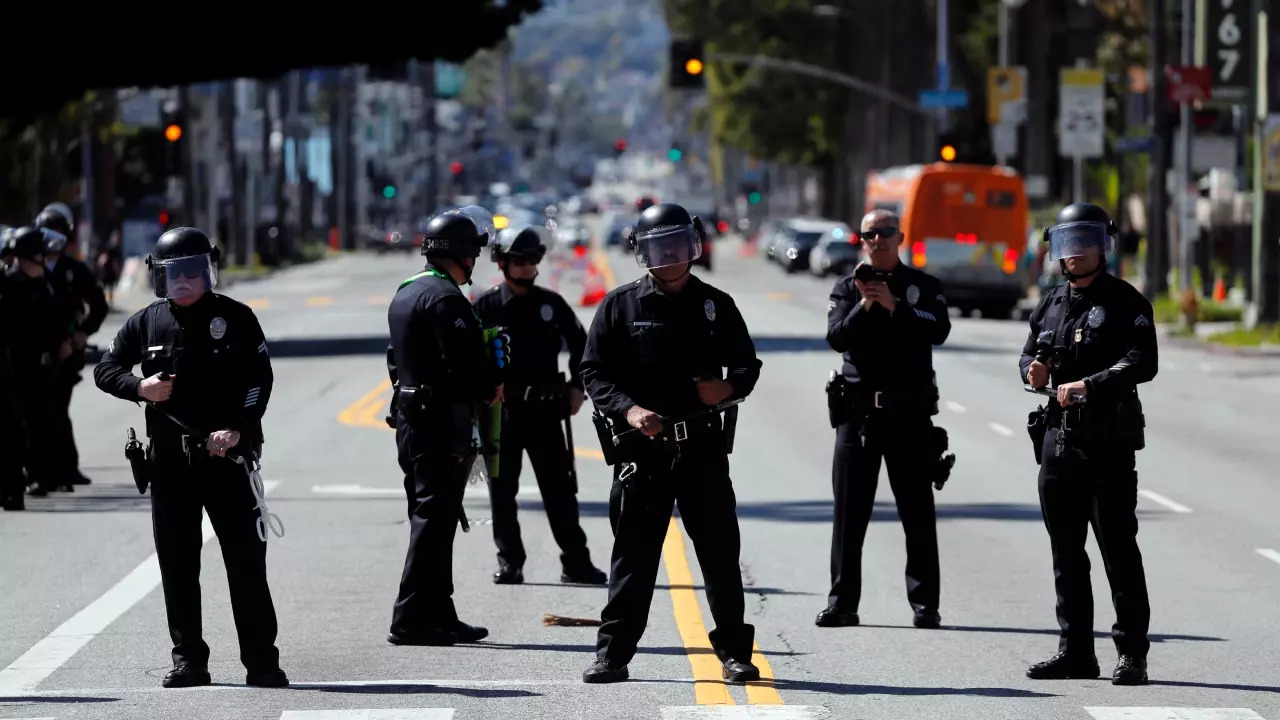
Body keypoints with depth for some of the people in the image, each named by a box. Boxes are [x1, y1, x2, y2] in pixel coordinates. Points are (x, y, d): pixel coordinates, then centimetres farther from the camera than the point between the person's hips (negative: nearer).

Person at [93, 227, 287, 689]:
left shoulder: (235, 318, 0)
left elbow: (260, 378, -4)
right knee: (177, 564, 6)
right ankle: (188, 658, 13)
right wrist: (138, 387, -7)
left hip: (227, 455, -3)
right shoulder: (146, 322, 8)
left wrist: (238, 429, -18)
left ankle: (262, 662, -1)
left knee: (246, 560, -4)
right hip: (169, 458, 3)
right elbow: (105, 369, 14)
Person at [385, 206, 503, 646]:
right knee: (435, 518, -8)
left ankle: (438, 615, 20)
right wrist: (491, 388, -2)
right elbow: (467, 362, -22)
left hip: (410, 418, 10)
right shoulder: (445, 298, -15)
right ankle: (411, 620, -10)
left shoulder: (405, 294, 16)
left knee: (430, 517, 15)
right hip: (443, 422, -10)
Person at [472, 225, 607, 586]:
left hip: (544, 410, 1)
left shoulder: (551, 304, 5)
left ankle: (576, 563, 6)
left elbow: (579, 344, 16)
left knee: (560, 490, 2)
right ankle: (509, 562, 14)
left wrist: (576, 387, 8)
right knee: (502, 490, 5)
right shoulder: (485, 306, -2)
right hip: (500, 411, -1)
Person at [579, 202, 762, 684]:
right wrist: (627, 409, -15)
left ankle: (734, 652, 10)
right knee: (634, 555, 1)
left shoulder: (716, 305, 10)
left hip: (704, 447, 1)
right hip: (642, 446, -1)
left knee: (720, 553, 3)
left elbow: (747, 364, 17)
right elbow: (594, 371, 2)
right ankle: (613, 653, 7)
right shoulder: (620, 306, 4)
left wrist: (730, 387, -6)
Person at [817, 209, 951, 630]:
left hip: (910, 411, -1)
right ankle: (842, 603, 5)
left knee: (918, 513, 0)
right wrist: (865, 305, -17)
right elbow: (837, 338, -4)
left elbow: (938, 331, -10)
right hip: (858, 410, 1)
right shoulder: (847, 288, 9)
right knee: (849, 512, 2)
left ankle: (925, 604, 3)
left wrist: (894, 306, -15)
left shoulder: (923, 286, 6)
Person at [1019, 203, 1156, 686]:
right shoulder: (1051, 305, 16)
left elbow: (1143, 362, -14)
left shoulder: (1125, 302, -3)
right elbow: (1029, 355, 24)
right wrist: (1033, 370, 0)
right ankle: (1076, 651, 15)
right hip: (1058, 440, 6)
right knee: (1066, 551, 9)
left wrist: (1087, 385, -23)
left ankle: (1132, 654, -4)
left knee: (1119, 549, -6)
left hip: (1108, 444, -6)